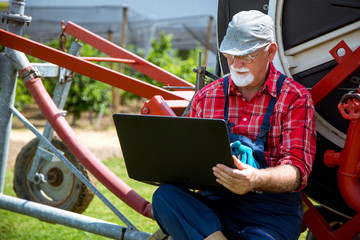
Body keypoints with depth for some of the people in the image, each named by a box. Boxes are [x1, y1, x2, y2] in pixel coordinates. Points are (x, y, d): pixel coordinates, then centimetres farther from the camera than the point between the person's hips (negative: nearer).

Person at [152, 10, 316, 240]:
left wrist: (256, 179, -30)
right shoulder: (207, 97, 14)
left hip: (271, 211, -4)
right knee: (165, 196, -28)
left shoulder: (295, 98, 3)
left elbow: (296, 171, -7)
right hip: (215, 202, 5)